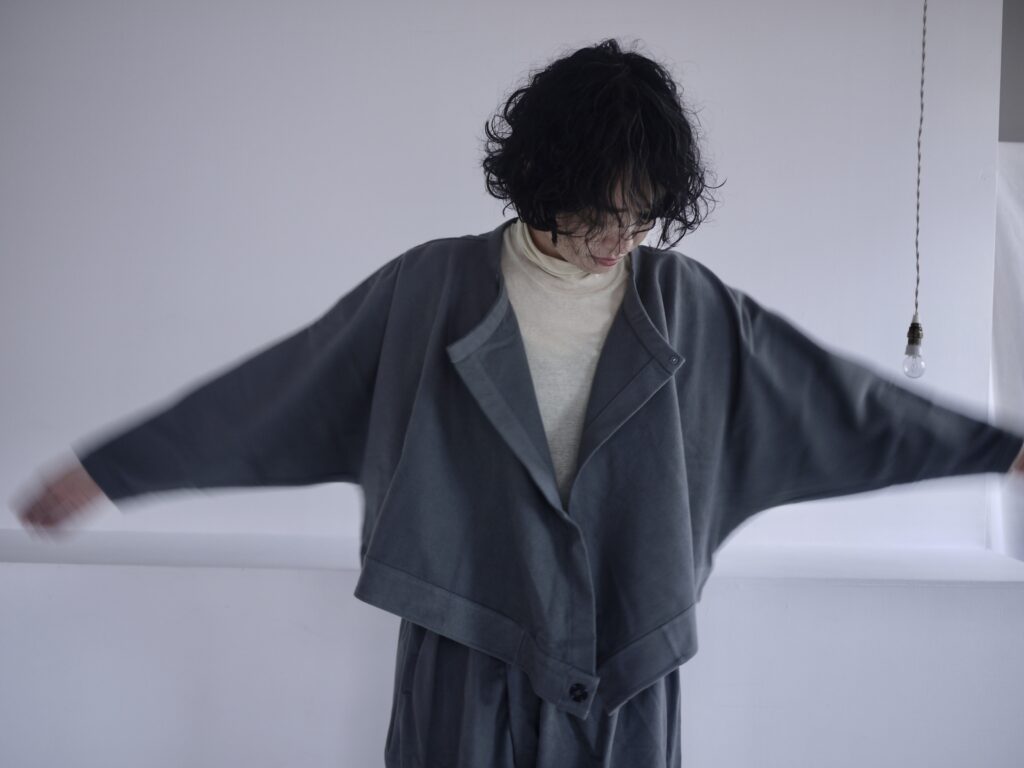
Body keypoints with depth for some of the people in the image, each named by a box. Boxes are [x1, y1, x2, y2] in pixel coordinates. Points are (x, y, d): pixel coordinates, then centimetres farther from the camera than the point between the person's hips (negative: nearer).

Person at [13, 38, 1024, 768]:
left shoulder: (684, 303, -2)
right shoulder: (434, 288, -7)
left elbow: (835, 397, 5)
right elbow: (274, 391, -3)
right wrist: (112, 467, -1)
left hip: (623, 668, 1)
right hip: (468, 658, -1)